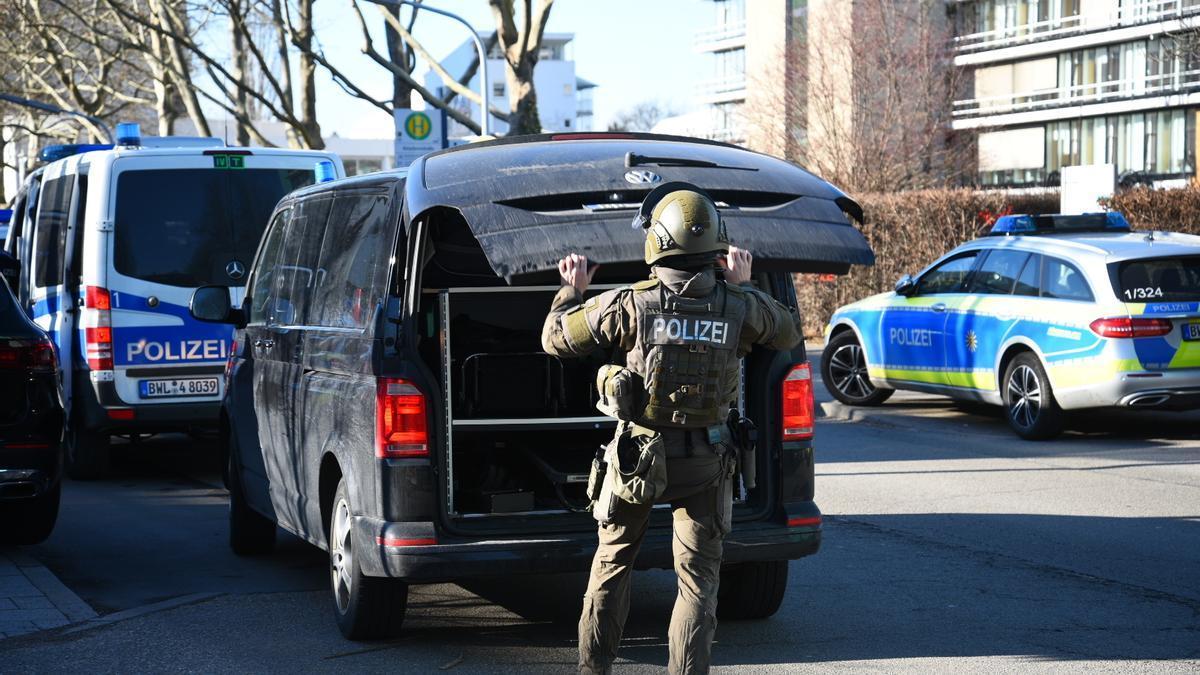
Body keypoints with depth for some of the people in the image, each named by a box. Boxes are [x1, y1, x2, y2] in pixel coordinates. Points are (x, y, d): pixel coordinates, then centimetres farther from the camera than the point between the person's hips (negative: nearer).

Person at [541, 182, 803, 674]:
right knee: (698, 579, 8)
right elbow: (789, 333, 13)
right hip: (706, 462, 1)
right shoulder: (739, 306, -8)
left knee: (611, 564, 18)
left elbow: (555, 338, -2)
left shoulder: (630, 305, -14)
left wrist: (572, 291, 15)